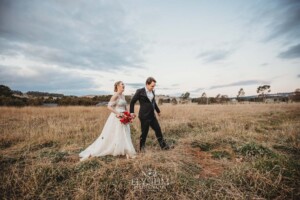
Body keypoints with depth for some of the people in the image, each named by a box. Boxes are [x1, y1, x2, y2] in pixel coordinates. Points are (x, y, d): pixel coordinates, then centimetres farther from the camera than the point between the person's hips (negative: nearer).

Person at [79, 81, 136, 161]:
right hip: (116, 118, -8)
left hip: (123, 118, 8)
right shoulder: (115, 95, -14)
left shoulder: (123, 96, 11)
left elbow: (126, 107, 16)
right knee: (108, 137, 1)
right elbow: (109, 106, -21)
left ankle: (128, 153, 24)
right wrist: (117, 113, -20)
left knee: (124, 136, 11)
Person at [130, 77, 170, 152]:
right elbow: (132, 101, -4)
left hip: (152, 115, 6)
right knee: (144, 132, 6)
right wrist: (132, 112, -8)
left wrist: (158, 110, 28)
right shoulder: (140, 91, -11)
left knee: (158, 130, 10)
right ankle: (142, 147, 27)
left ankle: (163, 145, 24)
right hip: (144, 116, -6)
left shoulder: (152, 92, 7)